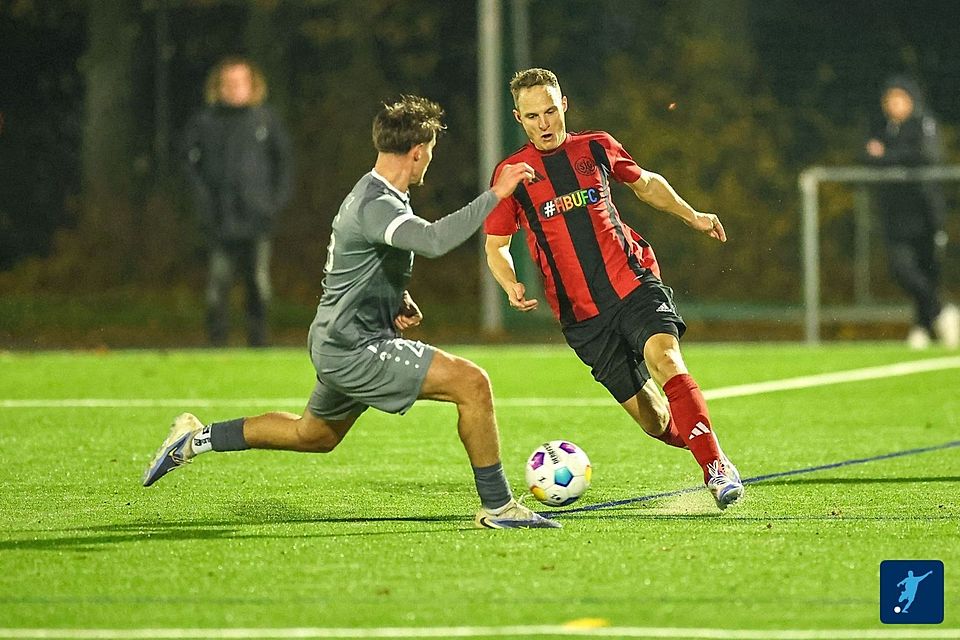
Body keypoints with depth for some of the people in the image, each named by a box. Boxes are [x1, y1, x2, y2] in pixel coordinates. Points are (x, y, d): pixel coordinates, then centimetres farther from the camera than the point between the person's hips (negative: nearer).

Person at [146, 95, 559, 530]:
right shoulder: (375, 207, -23)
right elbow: (434, 240, -43)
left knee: (313, 436, 29)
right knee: (472, 383, -16)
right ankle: (497, 506, -9)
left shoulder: (383, 196, 10)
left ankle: (198, 438, 35)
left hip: (338, 343, 11)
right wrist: (495, 195, -37)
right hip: (354, 350, -11)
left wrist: (399, 300, 8)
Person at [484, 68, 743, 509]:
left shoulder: (596, 148, 7)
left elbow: (646, 183, 27)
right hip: (581, 314, 0)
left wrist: (692, 216, 16)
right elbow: (496, 245, 9)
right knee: (653, 421, -3)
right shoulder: (512, 173, 2)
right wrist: (512, 287, -10)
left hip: (633, 284, 0)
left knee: (664, 359, -28)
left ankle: (717, 468, -29)